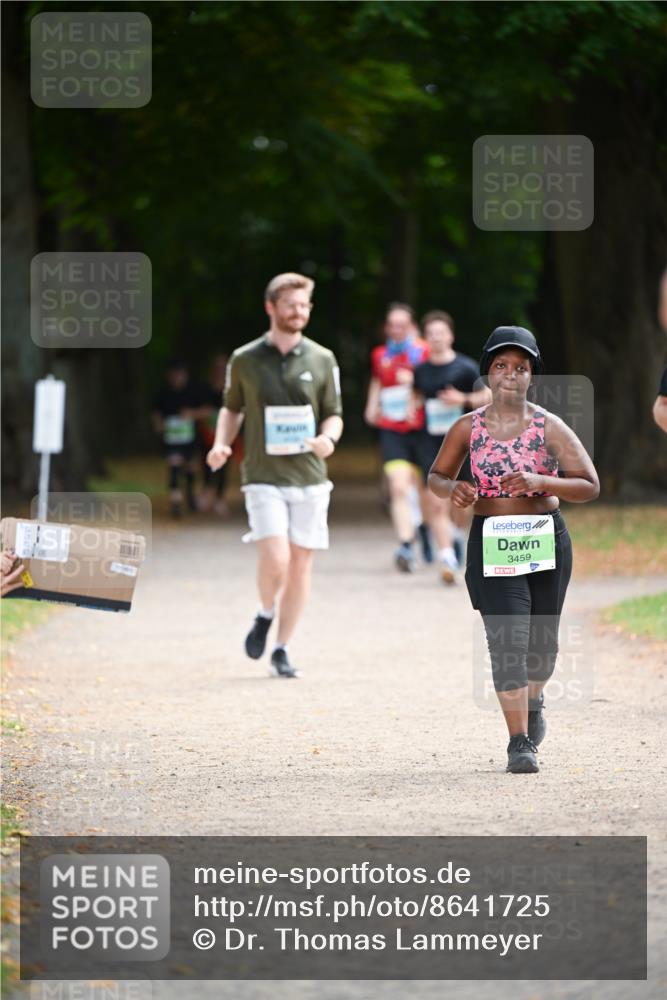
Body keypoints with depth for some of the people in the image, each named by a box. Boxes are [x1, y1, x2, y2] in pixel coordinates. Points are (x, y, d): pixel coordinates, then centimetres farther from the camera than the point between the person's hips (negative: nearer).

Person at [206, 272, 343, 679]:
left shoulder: (322, 360, 6)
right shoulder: (245, 360, 4)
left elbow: (334, 414, 11)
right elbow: (232, 408, 18)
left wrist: (328, 438, -12)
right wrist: (222, 443, 1)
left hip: (309, 476, 2)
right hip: (264, 476, -2)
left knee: (301, 561, 2)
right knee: (275, 558, -17)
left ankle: (282, 647, 15)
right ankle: (265, 615, 14)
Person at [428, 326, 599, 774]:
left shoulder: (549, 427, -4)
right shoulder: (469, 427, -1)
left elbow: (590, 486, -6)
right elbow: (437, 476, 13)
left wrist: (540, 481, -22)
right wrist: (453, 489, -11)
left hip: (546, 539, 1)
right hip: (491, 542, -1)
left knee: (542, 640, 12)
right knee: (507, 638, -13)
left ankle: (534, 699, 46)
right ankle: (520, 742, -10)